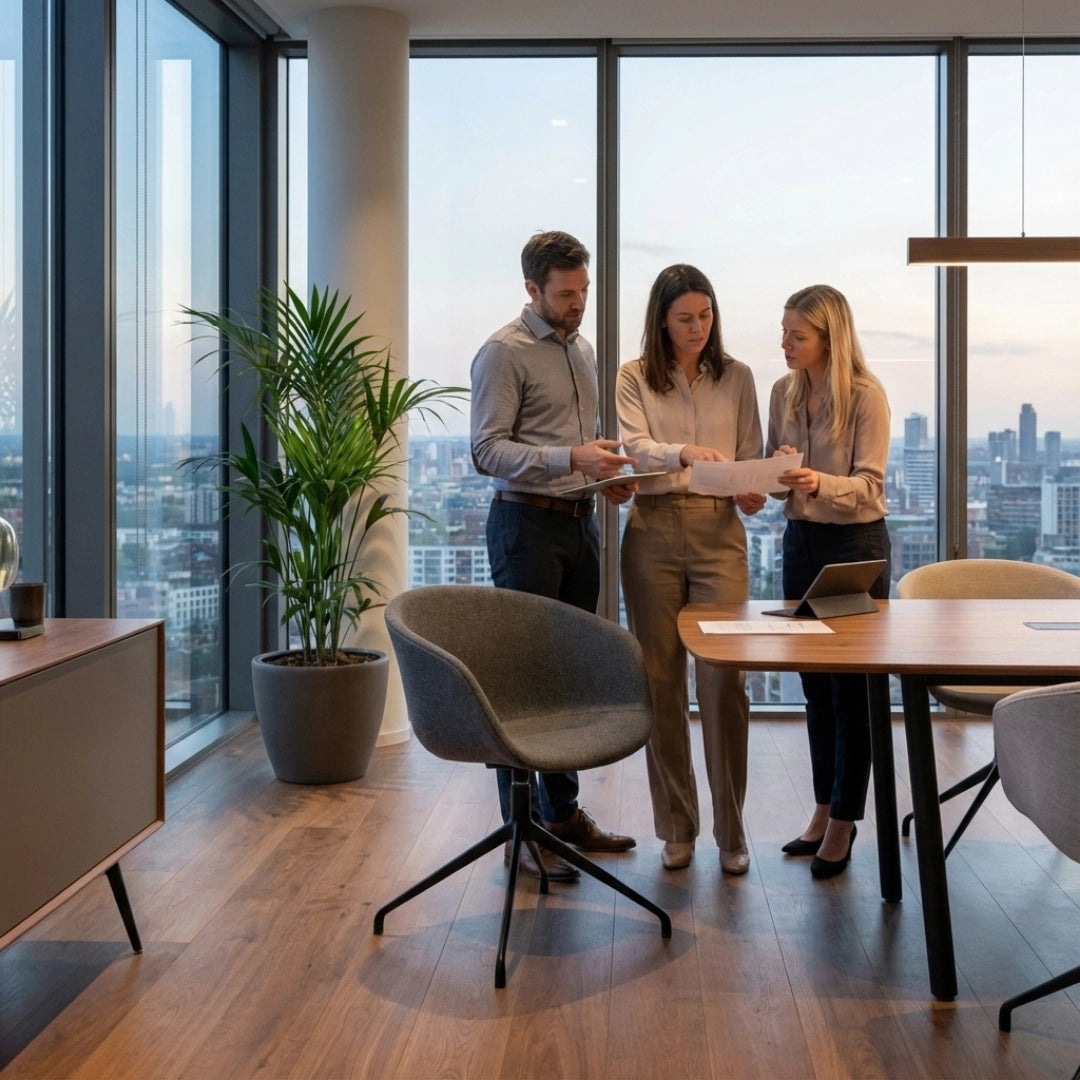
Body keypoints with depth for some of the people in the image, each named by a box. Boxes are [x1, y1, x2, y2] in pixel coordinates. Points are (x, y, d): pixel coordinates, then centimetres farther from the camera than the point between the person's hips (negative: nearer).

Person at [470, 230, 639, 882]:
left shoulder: (583, 350, 18)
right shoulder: (505, 353, -7)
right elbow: (488, 451, -15)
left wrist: (609, 475, 6)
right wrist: (570, 458, -25)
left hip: (581, 522, 8)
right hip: (528, 525, -8)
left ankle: (563, 810, 24)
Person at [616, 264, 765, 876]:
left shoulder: (737, 378, 11)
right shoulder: (635, 379, 5)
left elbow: (752, 458, 11)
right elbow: (637, 448, -10)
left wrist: (752, 493, -11)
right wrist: (687, 452, -29)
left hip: (720, 531, 0)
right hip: (654, 532, 0)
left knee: (724, 680, -6)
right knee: (662, 681, 3)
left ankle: (731, 830, 5)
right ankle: (677, 828, 15)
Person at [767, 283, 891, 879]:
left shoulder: (866, 395, -13)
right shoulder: (783, 392, 5)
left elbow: (869, 484, -17)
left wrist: (820, 483, -35)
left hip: (856, 544, -6)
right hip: (801, 540, 6)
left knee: (852, 689, 1)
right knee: (815, 686, 13)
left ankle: (843, 822, 10)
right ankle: (824, 809, 24)